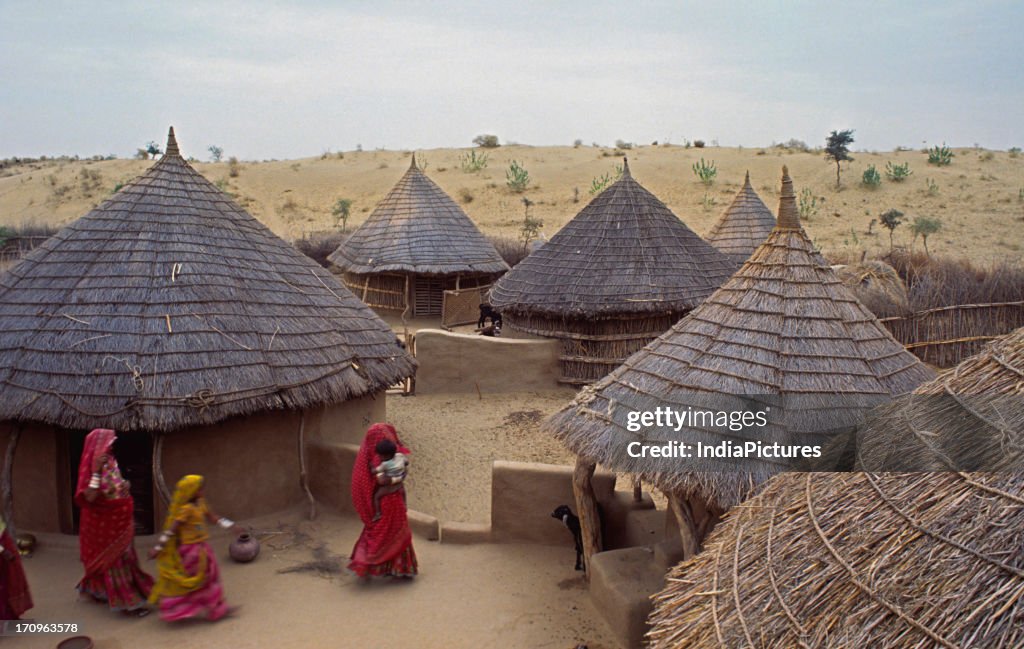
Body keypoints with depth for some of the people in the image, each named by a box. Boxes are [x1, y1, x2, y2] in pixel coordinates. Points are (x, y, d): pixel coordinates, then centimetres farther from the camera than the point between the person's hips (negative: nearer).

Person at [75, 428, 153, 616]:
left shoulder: (110, 462, 2)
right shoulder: (91, 467, -21)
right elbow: (88, 497, -32)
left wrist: (125, 485, -2)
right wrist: (96, 471, -36)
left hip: (118, 520, 8)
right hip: (104, 521, -8)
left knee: (122, 557, 19)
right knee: (113, 560, 1)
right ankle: (128, 602, 8)